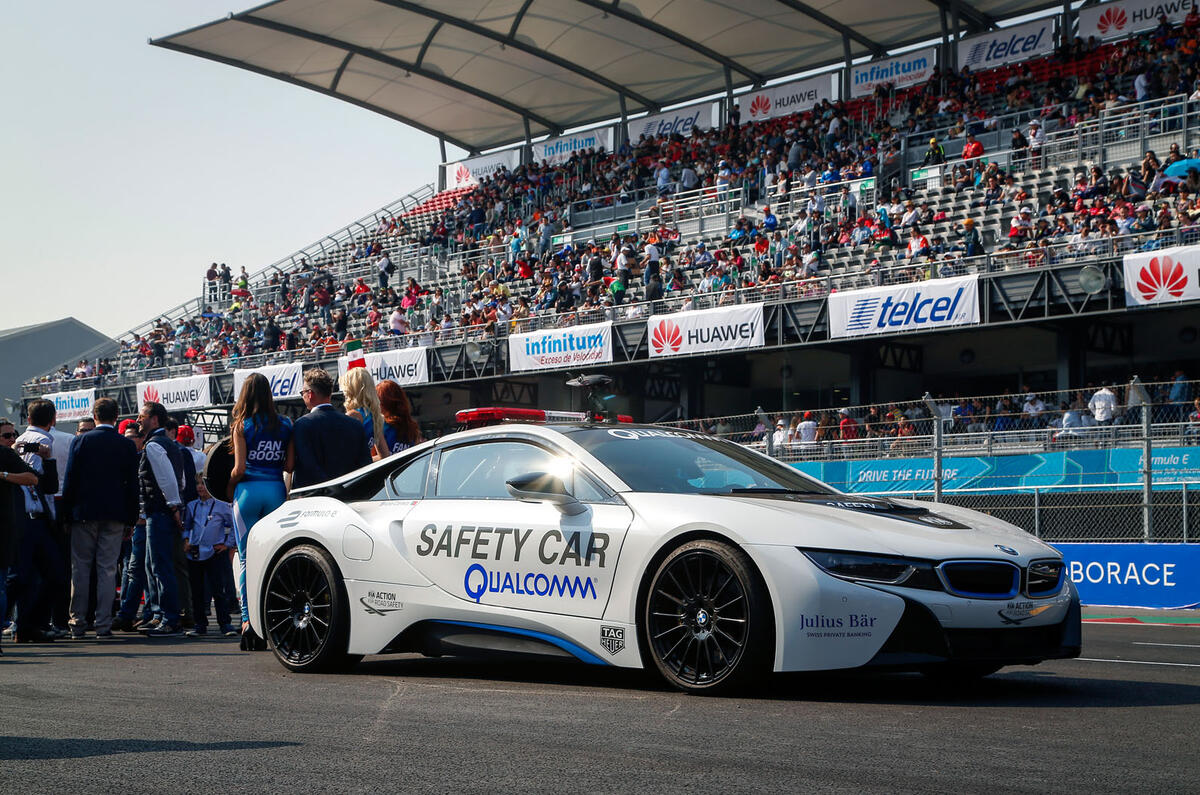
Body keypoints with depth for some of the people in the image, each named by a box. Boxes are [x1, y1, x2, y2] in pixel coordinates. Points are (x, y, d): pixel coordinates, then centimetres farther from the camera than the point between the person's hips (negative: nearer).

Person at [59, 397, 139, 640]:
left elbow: (70, 480, -2)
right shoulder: (127, 445, 2)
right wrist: (130, 519, 9)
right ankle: (103, 625, -1)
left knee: (80, 569, 6)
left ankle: (78, 624, 6)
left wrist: (68, 513, 5)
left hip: (84, 513, -1)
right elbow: (133, 485, 3)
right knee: (107, 570, 2)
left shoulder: (81, 441, -2)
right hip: (115, 515, 1)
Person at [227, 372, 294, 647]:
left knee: (246, 559, 2)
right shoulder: (285, 425, 5)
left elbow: (239, 469, -8)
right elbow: (290, 465, 1)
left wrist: (229, 487, 10)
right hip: (276, 491, 3)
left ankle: (247, 620, -5)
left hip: (248, 491, -3)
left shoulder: (241, 425, -4)